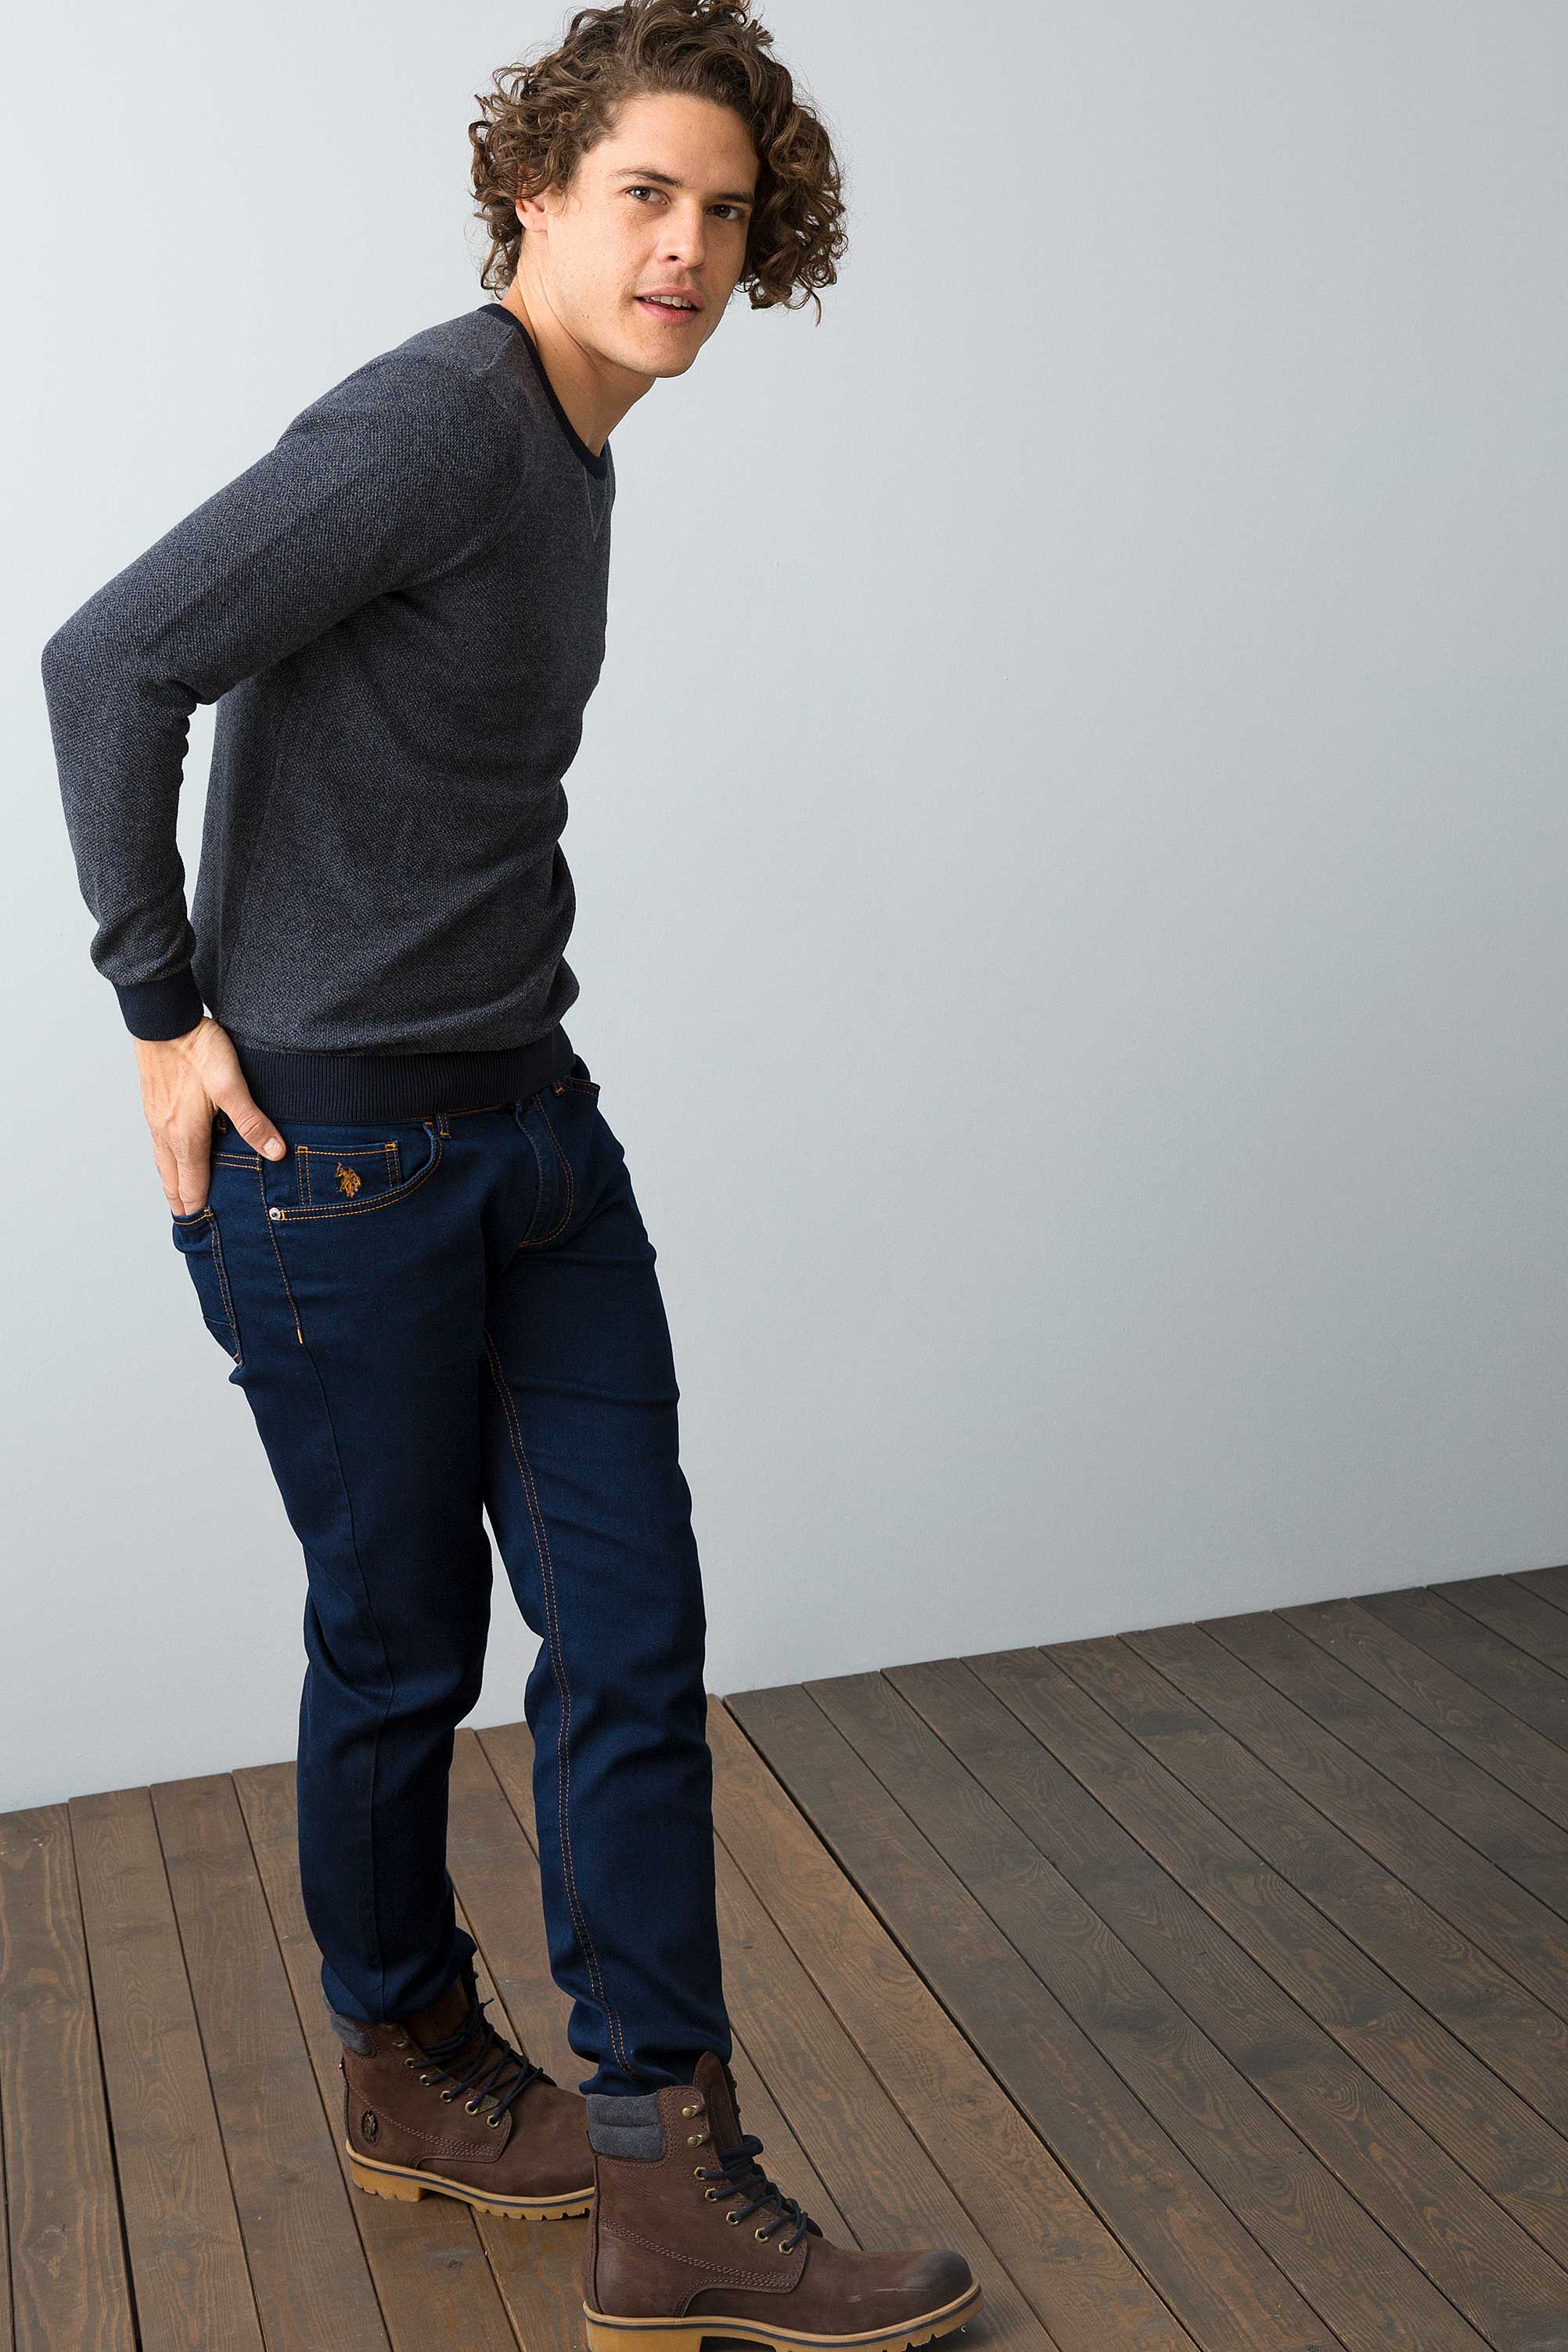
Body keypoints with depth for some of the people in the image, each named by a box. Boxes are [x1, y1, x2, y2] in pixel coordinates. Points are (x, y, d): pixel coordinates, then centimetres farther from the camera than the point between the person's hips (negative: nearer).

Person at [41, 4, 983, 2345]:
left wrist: (494, 1021, 15)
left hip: (532, 1118, 8)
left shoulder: (574, 457, 14)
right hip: (331, 1156, -8)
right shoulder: (437, 419, -14)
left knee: (634, 1631, 4)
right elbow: (113, 663, -18)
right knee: (403, 1645, 8)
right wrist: (167, 1012, -14)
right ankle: (408, 2069, 34)